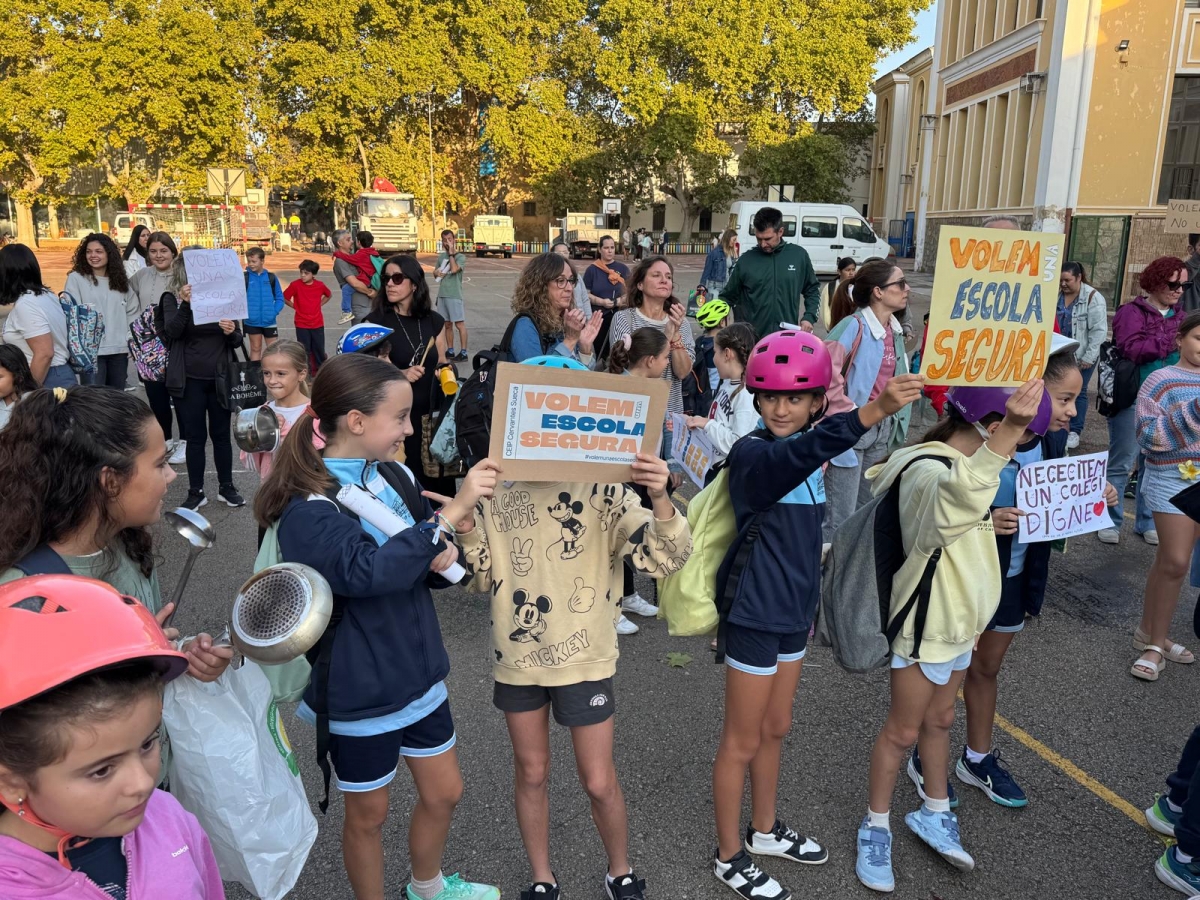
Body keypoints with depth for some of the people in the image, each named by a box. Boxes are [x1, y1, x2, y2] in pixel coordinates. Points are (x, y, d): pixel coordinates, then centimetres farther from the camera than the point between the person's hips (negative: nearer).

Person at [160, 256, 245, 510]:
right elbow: (171, 332, -17)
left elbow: (237, 341, 5)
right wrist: (185, 304, -30)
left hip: (220, 378, 2)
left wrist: (232, 332, -17)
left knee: (221, 433, 10)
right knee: (195, 436, 5)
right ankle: (196, 492, 15)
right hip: (189, 380, -2)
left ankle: (226, 487, 23)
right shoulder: (172, 298, -1)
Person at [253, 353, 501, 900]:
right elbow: (367, 569, -40)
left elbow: (425, 559, 9)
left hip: (418, 672, 7)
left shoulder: (394, 476, -2)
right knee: (369, 814, 16)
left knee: (443, 793, 22)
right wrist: (452, 512, -41)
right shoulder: (307, 510, -22)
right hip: (359, 690, -6)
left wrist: (440, 560, -14)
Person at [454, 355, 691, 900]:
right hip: (516, 657, 3)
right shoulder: (496, 490, -5)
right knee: (531, 775, 18)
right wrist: (465, 531, -17)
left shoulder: (604, 489, -16)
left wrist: (659, 499, -41)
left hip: (584, 658, -2)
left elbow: (666, 559, -23)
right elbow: (481, 579, 2)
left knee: (599, 782, 9)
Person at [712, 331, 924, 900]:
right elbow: (802, 449, -44)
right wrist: (875, 411, -57)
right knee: (742, 742, 8)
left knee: (775, 729, 22)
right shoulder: (752, 454, -21)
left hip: (792, 613, 8)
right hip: (754, 617, -8)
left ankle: (765, 831, 42)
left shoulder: (810, 461, 5)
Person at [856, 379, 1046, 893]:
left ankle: (934, 815, 39)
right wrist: (1006, 436, -63)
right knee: (902, 730, 6)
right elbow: (955, 497, -55)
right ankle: (876, 828, 24)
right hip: (924, 626, -9)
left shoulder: (960, 465, 5)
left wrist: (992, 523, 6)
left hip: (956, 623, 9)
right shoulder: (928, 471, -27)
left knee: (939, 720, 22)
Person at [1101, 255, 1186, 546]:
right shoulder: (1131, 312, -7)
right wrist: (1171, 343, -20)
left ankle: (1147, 522, 24)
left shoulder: (1177, 318, 12)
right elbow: (1131, 350, -20)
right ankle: (1109, 521, 13)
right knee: (1122, 462, 1)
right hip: (1132, 398, -6)